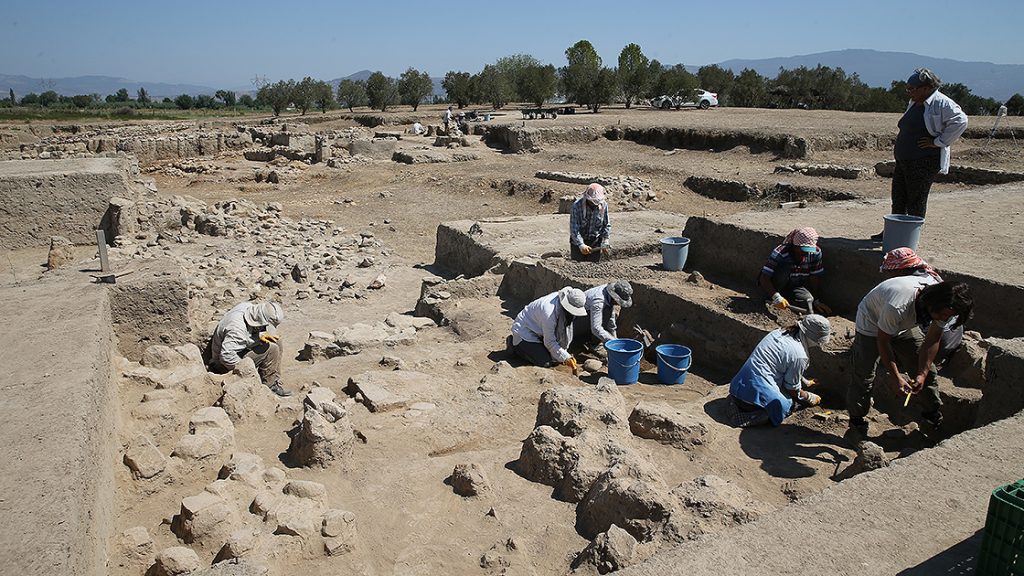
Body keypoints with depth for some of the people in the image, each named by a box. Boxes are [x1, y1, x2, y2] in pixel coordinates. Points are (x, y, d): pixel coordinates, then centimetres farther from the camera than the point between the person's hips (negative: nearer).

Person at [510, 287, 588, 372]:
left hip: (539, 332, 8)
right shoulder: (549, 312, -37)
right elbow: (549, 342, -26)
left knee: (556, 360, -2)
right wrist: (566, 358, -25)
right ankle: (516, 346, 2)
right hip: (524, 331, -8)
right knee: (545, 363, -18)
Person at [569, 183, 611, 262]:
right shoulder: (577, 205, -20)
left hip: (595, 242, 3)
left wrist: (605, 242, -10)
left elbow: (607, 225, 1)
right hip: (578, 241, -2)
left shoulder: (604, 205, -10)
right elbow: (574, 228, -22)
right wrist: (581, 245, -32)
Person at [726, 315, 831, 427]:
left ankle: (737, 400, 8)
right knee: (789, 405, 8)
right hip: (757, 390, -9)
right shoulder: (799, 356, -14)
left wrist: (805, 382, 38)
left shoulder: (779, 332, 10)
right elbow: (793, 389, 0)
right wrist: (809, 398, 20)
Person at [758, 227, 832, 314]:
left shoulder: (816, 253, -13)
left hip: (794, 287, 3)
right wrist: (776, 297, -46)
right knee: (785, 268, -33)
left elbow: (815, 278, -4)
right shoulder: (780, 253, -28)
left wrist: (815, 301, -6)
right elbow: (764, 278, -34)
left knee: (808, 299, -31)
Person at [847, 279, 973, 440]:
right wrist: (895, 375, -22)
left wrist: (922, 374, -17)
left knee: (927, 370, 4)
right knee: (864, 377, -7)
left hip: (904, 326, 6)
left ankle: (933, 416, 24)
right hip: (871, 323, -6)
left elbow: (932, 341, -10)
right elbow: (882, 341, -28)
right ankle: (856, 422, 12)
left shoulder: (944, 306, -24)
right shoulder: (898, 307, -44)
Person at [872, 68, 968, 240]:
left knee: (916, 200, -1)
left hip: (924, 162, -9)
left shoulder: (941, 103, -13)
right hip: (903, 160, 9)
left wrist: (938, 142, -19)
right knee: (898, 197, 13)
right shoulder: (913, 103, 15)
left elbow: (960, 121, -22)